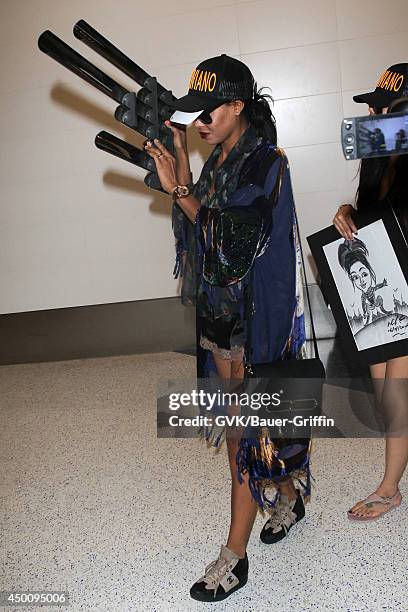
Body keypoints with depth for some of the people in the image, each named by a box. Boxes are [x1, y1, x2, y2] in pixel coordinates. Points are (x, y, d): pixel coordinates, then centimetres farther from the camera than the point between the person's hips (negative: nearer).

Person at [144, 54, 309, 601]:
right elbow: (197, 220, 7)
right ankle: (290, 495, 40)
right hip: (218, 312, 8)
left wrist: (176, 188, -18)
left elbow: (233, 240, -21)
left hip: (255, 318, -8)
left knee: (249, 427, -2)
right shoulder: (219, 160, 12)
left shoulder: (266, 162, -12)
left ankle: (235, 556, 10)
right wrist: (179, 152, 3)